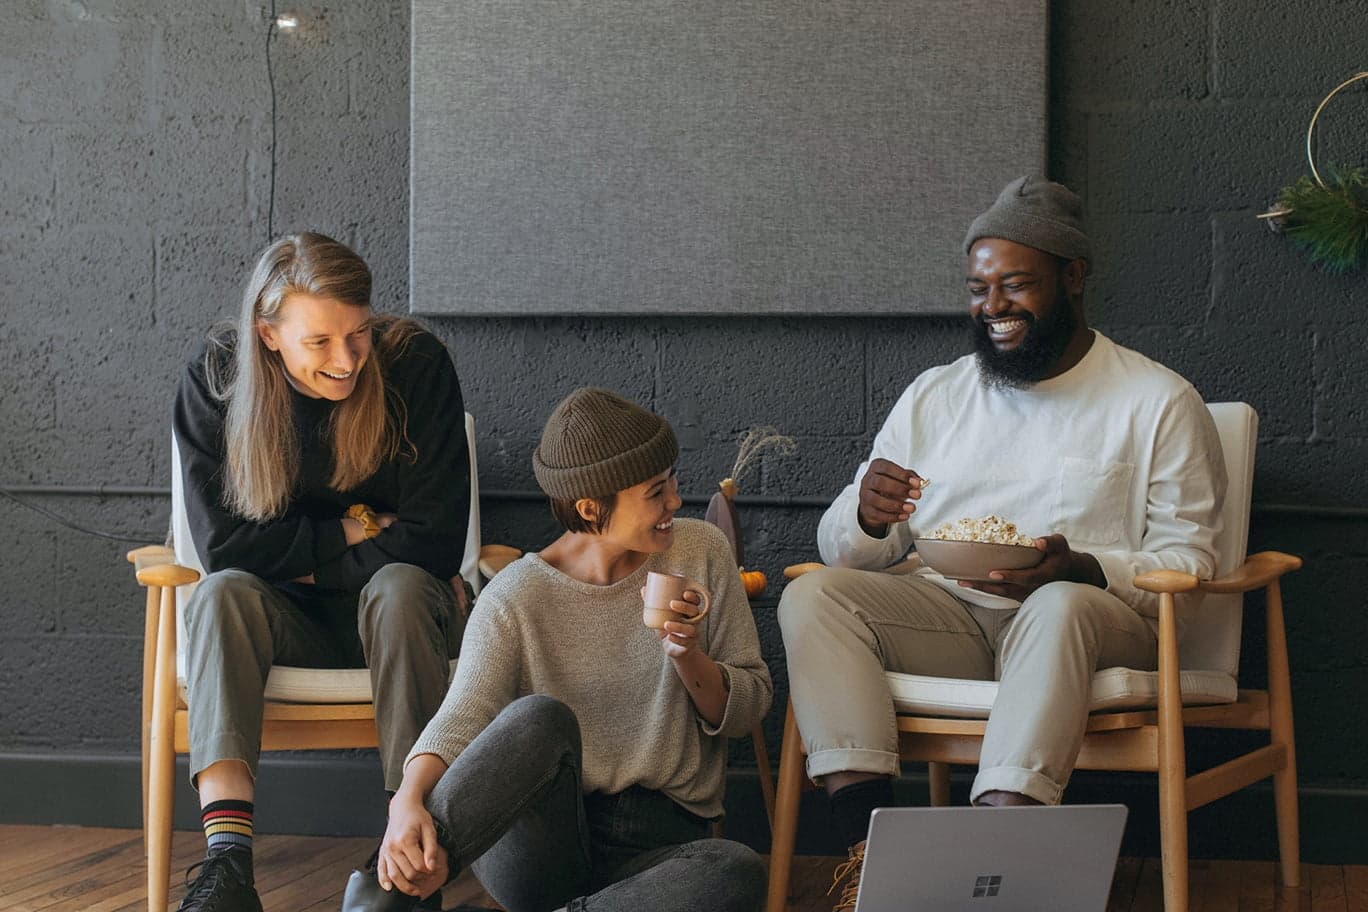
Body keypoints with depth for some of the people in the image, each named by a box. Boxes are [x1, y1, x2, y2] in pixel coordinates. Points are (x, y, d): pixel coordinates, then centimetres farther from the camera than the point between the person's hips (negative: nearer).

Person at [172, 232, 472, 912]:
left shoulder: (416, 364, -13)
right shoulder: (216, 379, -9)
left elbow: (434, 542, -15)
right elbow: (224, 545, -12)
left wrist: (304, 564, -13)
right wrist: (351, 531, -13)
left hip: (394, 617, -1)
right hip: (286, 623, 1)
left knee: (400, 587, -34)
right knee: (222, 594, -30)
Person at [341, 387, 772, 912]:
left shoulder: (701, 553, 5)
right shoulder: (518, 596, -2)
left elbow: (749, 707, 10)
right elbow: (461, 717, -15)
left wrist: (688, 656, -12)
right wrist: (408, 801, -36)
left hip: (657, 842, 2)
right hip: (541, 843, -2)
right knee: (540, 716, -35)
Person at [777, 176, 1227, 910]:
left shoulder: (1159, 402, 6)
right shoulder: (934, 395, 17)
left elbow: (1187, 563, -1)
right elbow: (839, 548, 14)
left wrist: (1080, 570, -21)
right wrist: (868, 518, -12)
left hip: (1091, 616, -4)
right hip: (944, 613, 4)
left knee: (1060, 606, -38)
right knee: (812, 594, -22)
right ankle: (868, 840, -34)